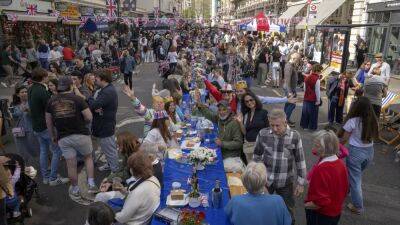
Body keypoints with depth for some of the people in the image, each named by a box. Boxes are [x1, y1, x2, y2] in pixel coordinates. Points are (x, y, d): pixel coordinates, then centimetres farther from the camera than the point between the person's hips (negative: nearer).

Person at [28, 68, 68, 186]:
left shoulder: (30, 90, 7)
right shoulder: (43, 91, -21)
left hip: (36, 126, 9)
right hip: (46, 126, -9)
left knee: (43, 151, 16)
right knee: (57, 151, 0)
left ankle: (45, 177, 24)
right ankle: (53, 178, 4)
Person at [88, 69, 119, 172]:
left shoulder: (108, 92, -25)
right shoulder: (106, 89, 9)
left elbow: (93, 105, -29)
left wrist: (91, 99, -8)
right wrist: (95, 108, -17)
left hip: (106, 125, -10)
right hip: (103, 124, 10)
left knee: (110, 148, 5)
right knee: (106, 147, 23)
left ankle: (115, 169, 19)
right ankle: (109, 164, 39)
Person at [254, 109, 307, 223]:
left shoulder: (294, 136, -13)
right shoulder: (263, 133, -11)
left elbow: (300, 160, -5)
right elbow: (257, 156, 3)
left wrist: (301, 183, -2)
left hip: (286, 182, -1)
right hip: (265, 179, 1)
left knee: (288, 212, 17)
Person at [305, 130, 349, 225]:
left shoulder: (321, 169, -30)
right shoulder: (341, 164, -5)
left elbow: (321, 201, -29)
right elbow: (345, 189, 7)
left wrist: (307, 205, -13)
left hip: (320, 214, -7)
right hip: (336, 212, 7)